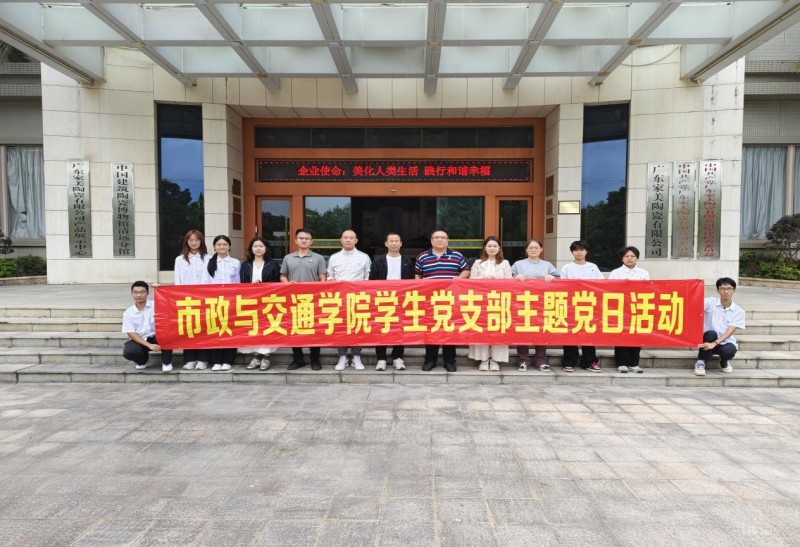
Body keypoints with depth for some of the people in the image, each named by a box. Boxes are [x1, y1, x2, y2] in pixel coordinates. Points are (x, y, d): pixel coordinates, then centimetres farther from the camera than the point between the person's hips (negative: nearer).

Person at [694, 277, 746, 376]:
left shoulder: (739, 311, -6)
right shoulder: (710, 302, -7)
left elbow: (729, 332, -15)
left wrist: (714, 343, -29)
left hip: (726, 342, 1)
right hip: (710, 339, -1)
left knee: (729, 350, -33)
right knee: (711, 334, -35)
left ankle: (724, 362, 6)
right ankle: (701, 362, -18)